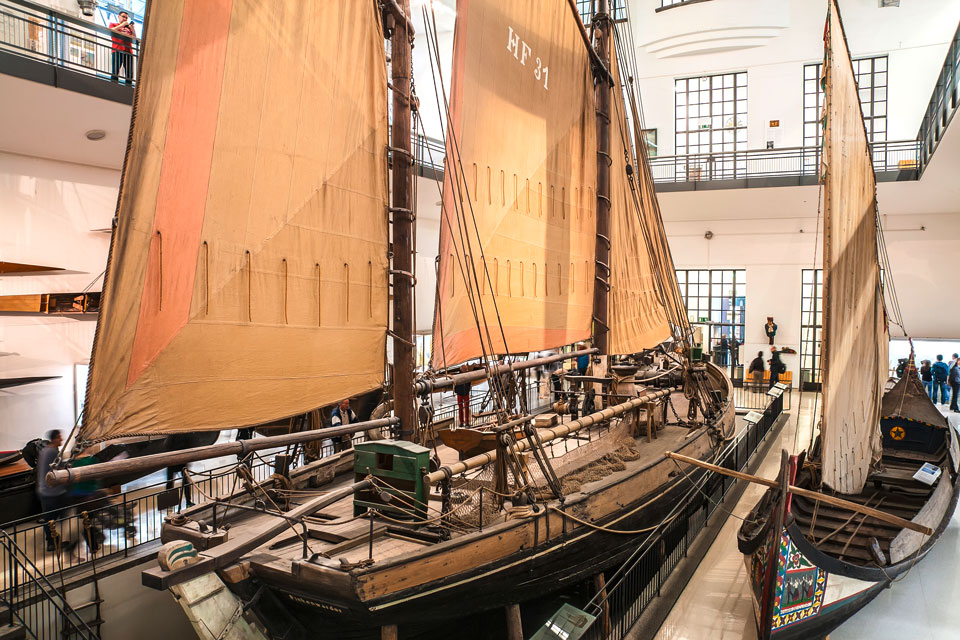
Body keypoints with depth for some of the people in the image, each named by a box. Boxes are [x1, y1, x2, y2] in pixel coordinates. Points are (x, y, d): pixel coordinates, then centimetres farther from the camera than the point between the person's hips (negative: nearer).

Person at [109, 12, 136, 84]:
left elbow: (134, 38, 19)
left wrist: (133, 29, 2)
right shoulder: (113, 24, 23)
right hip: (117, 50, -3)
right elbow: (111, 31, 3)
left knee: (129, 74, -8)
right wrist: (122, 25, 1)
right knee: (115, 71, -14)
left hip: (128, 51, 3)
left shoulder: (129, 27, 28)